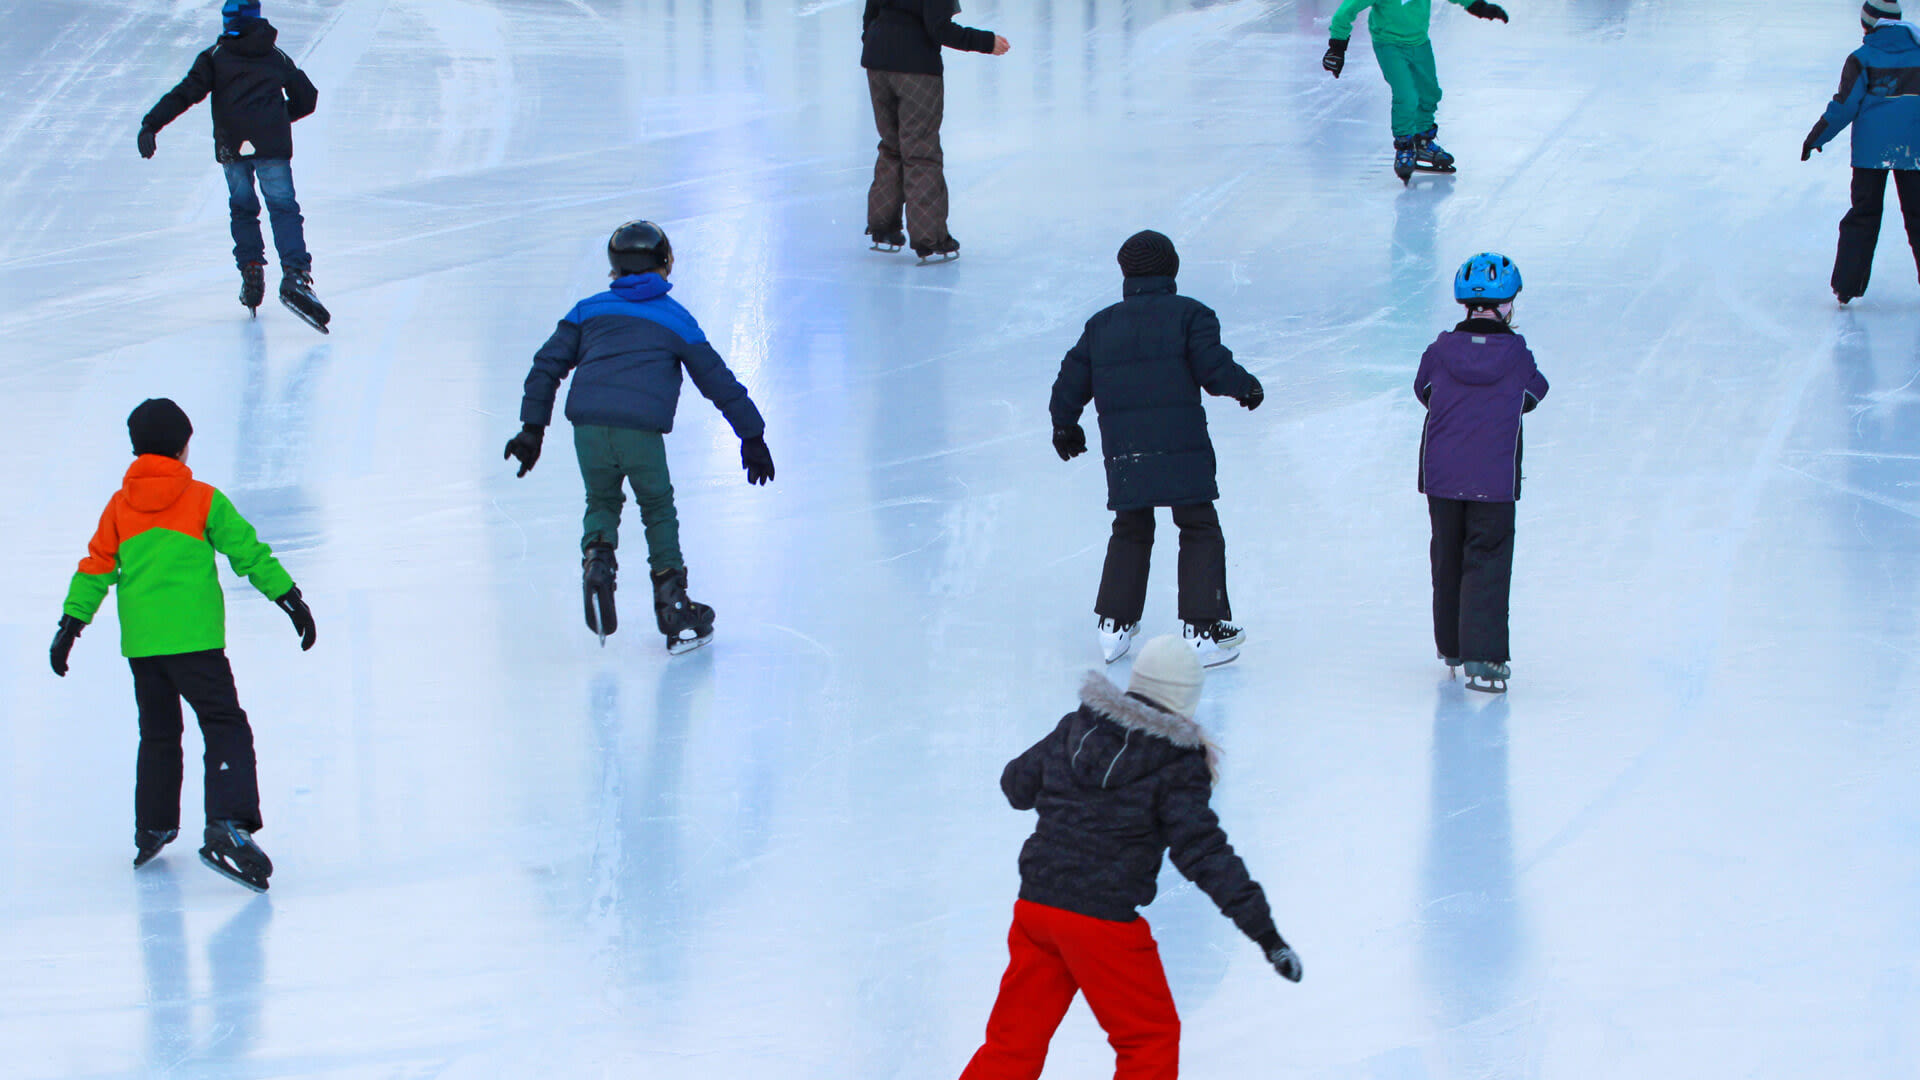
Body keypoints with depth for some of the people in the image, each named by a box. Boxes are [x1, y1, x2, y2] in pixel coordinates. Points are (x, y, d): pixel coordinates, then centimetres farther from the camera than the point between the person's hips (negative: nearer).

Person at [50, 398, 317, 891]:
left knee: (158, 734, 20)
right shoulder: (203, 499, 0)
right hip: (194, 640, -4)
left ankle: (152, 829, 26)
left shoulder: (120, 505, 8)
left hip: (140, 643, 4)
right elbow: (249, 554, 2)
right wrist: (291, 599, 9)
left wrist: (71, 624, 15)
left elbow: (96, 567, 9)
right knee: (225, 726, -6)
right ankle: (227, 826, -24)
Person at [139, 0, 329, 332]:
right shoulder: (277, 59, 18)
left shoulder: (215, 58, 11)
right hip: (273, 145, 0)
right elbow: (307, 99, 23)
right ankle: (295, 276, -23)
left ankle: (251, 271, 9)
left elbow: (186, 93, -1)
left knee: (243, 210, 20)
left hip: (232, 146, 0)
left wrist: (151, 125, -5)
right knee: (284, 209, -3)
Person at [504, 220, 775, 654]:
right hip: (642, 429, -1)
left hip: (588, 425, 2)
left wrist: (532, 430, 19)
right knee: (658, 509, 18)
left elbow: (547, 365, 16)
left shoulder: (589, 310, 22)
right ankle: (673, 607, 15)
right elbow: (719, 382, 21)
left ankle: (597, 555, -7)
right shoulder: (676, 319, 19)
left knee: (602, 501, 24)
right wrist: (752, 438, 28)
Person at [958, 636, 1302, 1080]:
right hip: (1103, 921, -6)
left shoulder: (1076, 728, 7)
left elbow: (1017, 785, 19)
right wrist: (1264, 931, -15)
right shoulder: (1177, 764, -9)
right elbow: (1203, 851, -16)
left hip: (1035, 905, 6)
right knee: (1151, 1038, 12)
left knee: (1015, 1039, 16)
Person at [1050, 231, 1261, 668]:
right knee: (1200, 530, 5)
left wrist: (1065, 426, 31)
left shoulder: (1101, 325, 12)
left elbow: (1071, 381, 15)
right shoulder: (1188, 314, 0)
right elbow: (1213, 367, -11)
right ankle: (1204, 628, 0)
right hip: (1181, 449, -4)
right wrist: (1246, 387, 9)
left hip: (1123, 452, 4)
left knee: (1130, 532, 20)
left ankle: (1115, 623, 18)